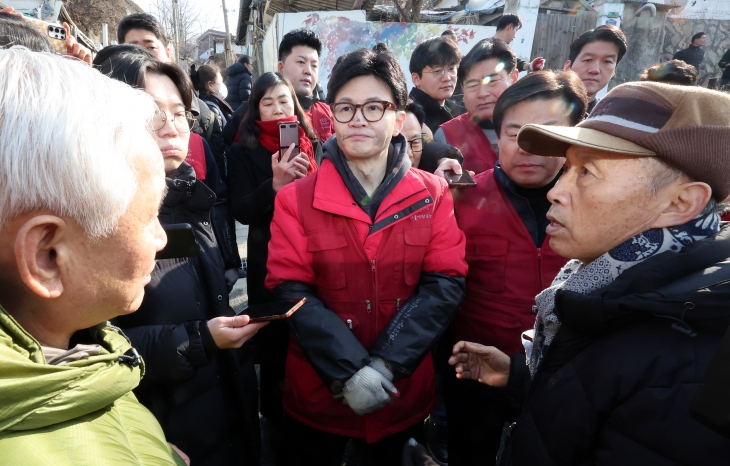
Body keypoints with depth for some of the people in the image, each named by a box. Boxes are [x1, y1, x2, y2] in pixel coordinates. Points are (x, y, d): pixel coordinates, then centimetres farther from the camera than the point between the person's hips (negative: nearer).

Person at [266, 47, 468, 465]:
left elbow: (446, 283, -10)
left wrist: (386, 363, -19)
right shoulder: (296, 199, -6)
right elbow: (292, 291, -11)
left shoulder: (432, 194, -4)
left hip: (406, 390, 1)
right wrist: (346, 371, -21)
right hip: (319, 391, 0)